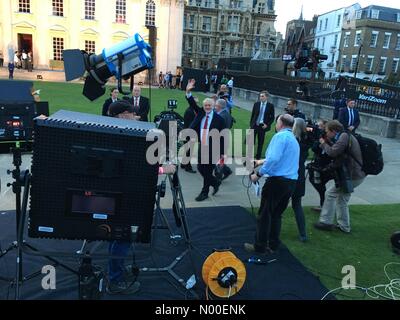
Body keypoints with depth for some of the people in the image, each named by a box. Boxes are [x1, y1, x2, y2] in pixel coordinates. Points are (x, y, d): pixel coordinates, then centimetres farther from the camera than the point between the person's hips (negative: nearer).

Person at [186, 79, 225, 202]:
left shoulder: (218, 119, -8)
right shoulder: (201, 113, 6)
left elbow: (222, 137, -8)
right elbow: (193, 104, -1)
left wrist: (222, 152, -8)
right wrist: (188, 92, -18)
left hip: (213, 149, -5)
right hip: (202, 147, 5)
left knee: (208, 170, 2)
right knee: (200, 168, 10)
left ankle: (205, 192, 19)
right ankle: (215, 183, 33)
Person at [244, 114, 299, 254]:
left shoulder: (280, 136, -10)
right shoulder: (294, 139, 19)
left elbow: (273, 159, -23)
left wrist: (259, 174, -14)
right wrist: (261, 161, 40)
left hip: (277, 180, -8)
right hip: (292, 181, 8)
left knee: (265, 214, 2)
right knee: (277, 214, 16)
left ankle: (260, 247, 9)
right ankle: (273, 245, 23)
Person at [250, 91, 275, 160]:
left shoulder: (270, 106, -2)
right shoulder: (256, 104, 3)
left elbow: (272, 117, 2)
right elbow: (252, 115, 8)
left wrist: (267, 125, -9)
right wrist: (250, 125, 4)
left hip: (263, 126, -1)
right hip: (254, 125, 2)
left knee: (260, 143, 7)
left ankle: (258, 158, 18)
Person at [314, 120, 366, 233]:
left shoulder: (344, 136, -15)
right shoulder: (346, 136, 15)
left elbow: (333, 152, -23)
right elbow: (337, 150, 16)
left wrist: (323, 144, -6)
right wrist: (328, 142, 6)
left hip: (352, 175, -10)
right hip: (357, 174, 10)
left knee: (330, 194, -2)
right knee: (342, 199, 17)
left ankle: (326, 222, 6)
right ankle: (344, 226, 25)